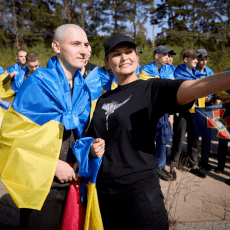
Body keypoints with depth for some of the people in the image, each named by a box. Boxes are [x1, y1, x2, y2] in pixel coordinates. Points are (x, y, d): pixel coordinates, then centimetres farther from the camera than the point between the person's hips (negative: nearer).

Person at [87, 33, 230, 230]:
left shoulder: (153, 88, -7)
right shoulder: (103, 99, 9)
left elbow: (194, 88, -26)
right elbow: (91, 137, 18)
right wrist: (91, 147, -5)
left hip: (139, 187, -5)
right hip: (102, 187, 6)